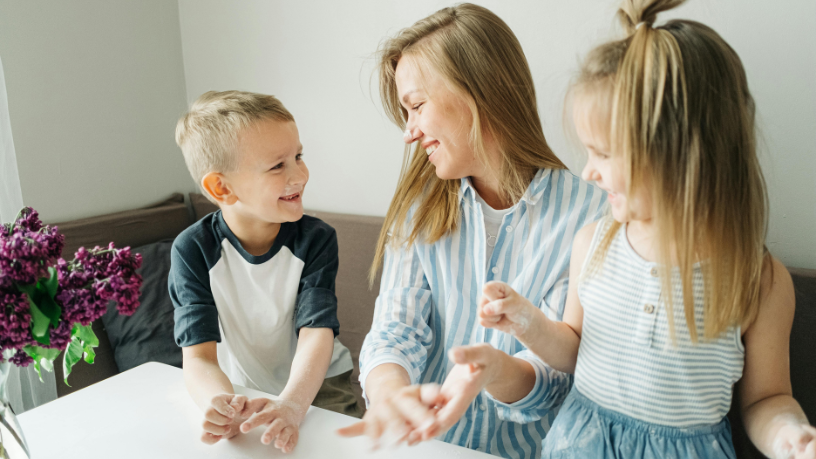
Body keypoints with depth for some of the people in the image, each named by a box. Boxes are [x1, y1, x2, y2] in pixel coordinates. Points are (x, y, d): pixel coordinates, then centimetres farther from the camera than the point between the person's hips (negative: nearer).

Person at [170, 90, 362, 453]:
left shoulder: (316, 239, -13)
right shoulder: (193, 250, -13)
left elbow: (317, 334, -22)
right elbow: (199, 356, -18)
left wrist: (292, 405, -42)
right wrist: (222, 404, -41)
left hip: (314, 387, -1)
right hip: (241, 394, 1)